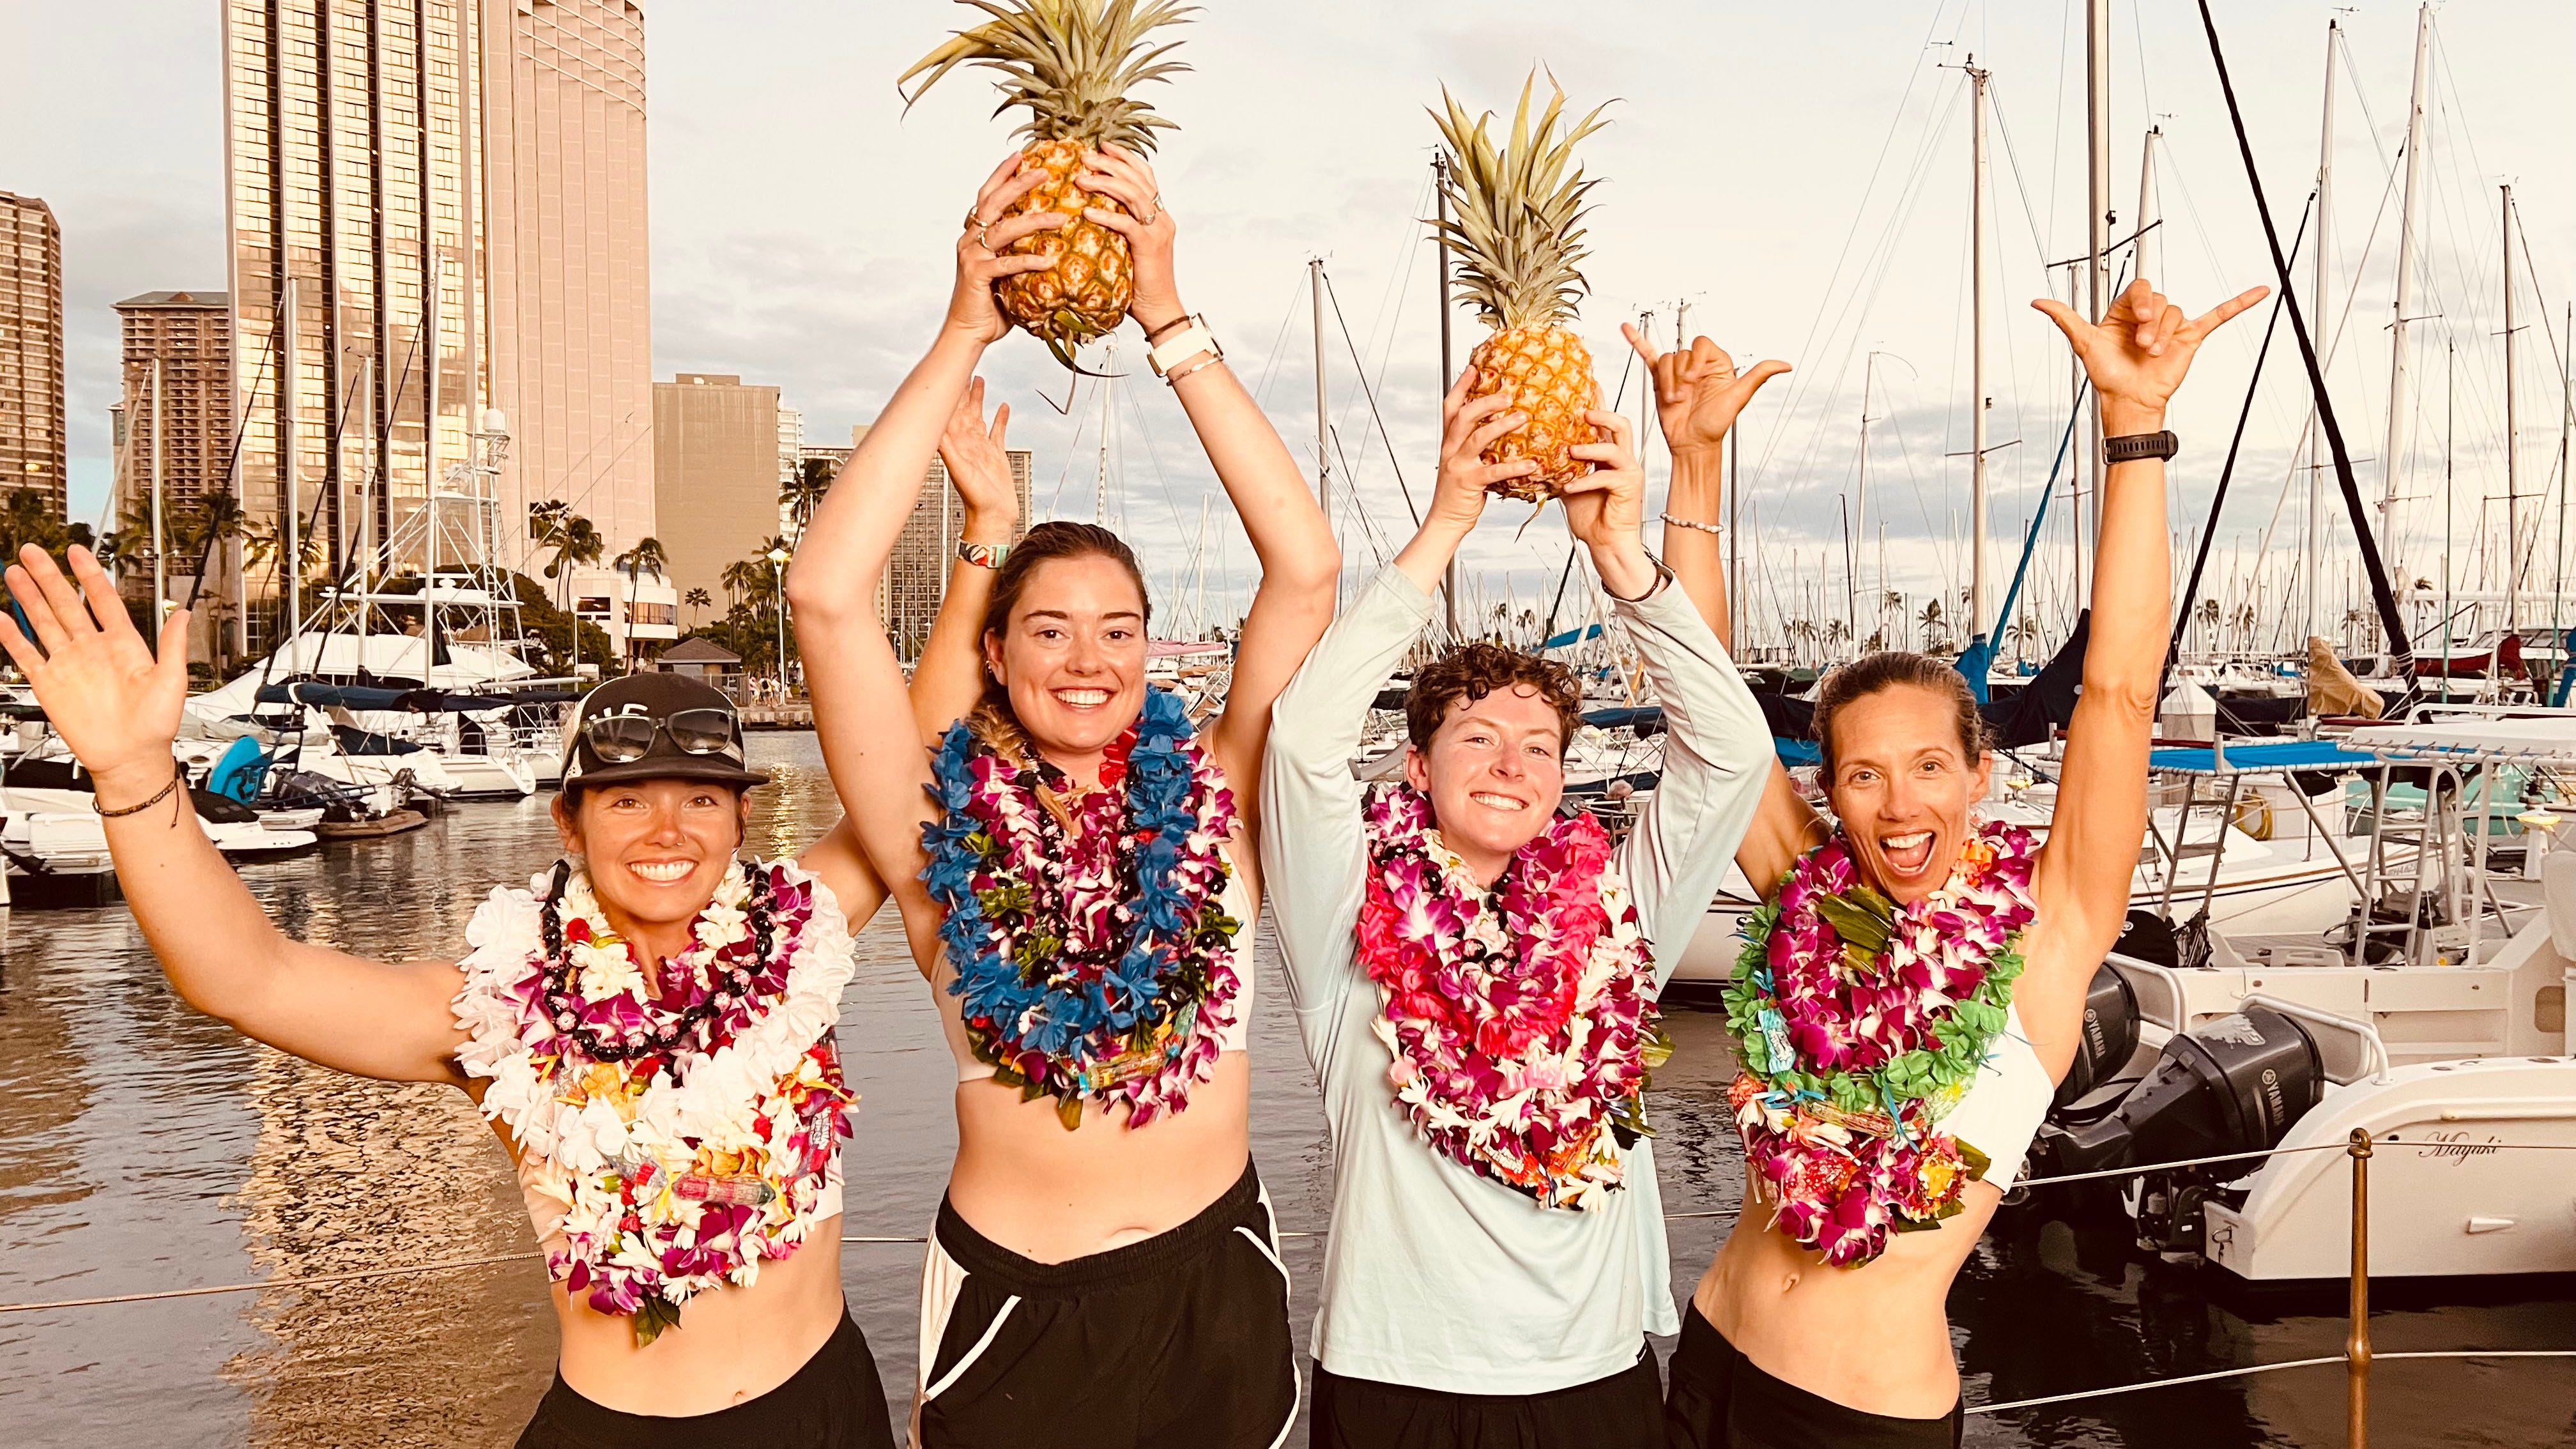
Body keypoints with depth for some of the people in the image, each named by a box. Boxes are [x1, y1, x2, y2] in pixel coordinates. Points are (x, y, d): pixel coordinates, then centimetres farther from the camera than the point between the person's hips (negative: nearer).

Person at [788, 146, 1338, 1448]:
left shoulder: (1212, 799, -5)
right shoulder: (949, 828, -8)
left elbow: (1305, 566, -13)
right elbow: (827, 595, -19)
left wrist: (1168, 318, -16)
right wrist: (962, 338, -19)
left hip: (1216, 1294, 2)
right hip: (1012, 1304, -1)